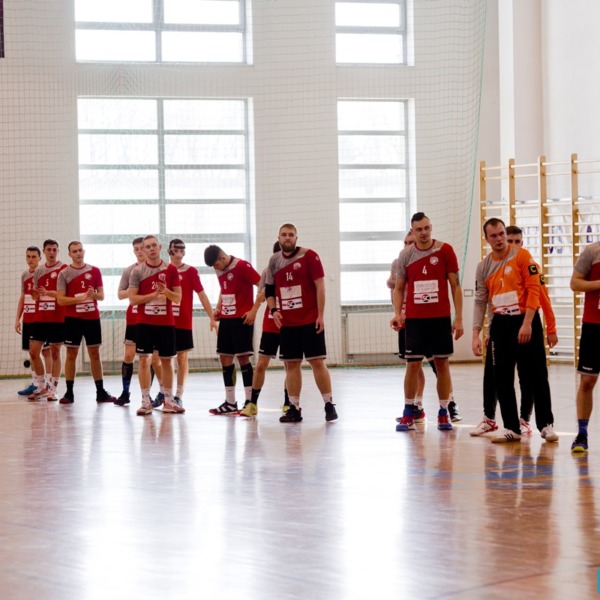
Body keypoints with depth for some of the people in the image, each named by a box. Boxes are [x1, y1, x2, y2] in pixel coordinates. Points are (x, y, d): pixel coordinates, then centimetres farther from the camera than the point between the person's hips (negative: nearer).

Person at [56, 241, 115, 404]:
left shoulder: (95, 271, 6)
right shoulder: (64, 273, 0)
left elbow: (102, 296, 7)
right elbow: (60, 299, -6)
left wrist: (93, 294, -16)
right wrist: (81, 298, -17)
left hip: (92, 318, 2)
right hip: (73, 318, -2)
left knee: (95, 354, 7)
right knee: (71, 354, 1)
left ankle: (100, 392, 12)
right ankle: (69, 392, 6)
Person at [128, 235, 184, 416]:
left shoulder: (171, 269, 3)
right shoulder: (137, 271, -1)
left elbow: (178, 298, 3)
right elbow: (132, 299, -5)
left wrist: (166, 292, -17)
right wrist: (153, 295, -16)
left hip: (166, 323, 1)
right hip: (144, 322, -1)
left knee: (167, 361, 7)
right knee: (144, 359, -3)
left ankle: (168, 401, 16)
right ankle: (146, 402, 1)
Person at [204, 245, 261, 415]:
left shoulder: (242, 266, -14)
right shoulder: (219, 271, 10)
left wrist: (253, 310, -18)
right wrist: (218, 308, 10)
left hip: (242, 318, -8)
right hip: (226, 318, 8)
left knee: (242, 357, -8)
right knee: (225, 358, 7)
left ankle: (250, 402, -2)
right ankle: (230, 403, 13)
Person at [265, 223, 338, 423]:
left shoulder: (309, 256, -6)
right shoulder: (274, 261, 9)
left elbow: (319, 286, -8)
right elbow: (269, 289, 17)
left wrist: (320, 315, -13)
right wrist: (273, 310, 0)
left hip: (310, 321, -5)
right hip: (286, 323, 5)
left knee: (317, 361, -5)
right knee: (291, 364, 6)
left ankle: (329, 405, 1)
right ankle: (294, 408, 10)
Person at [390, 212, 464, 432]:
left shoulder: (445, 250, -2)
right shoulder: (405, 255, 3)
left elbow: (455, 285, 0)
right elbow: (399, 288, 10)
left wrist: (459, 318, -4)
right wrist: (397, 313, -6)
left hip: (441, 317, -1)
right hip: (414, 319, 1)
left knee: (442, 363, 4)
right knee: (413, 364, 1)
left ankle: (443, 414, 11)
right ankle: (408, 414, 8)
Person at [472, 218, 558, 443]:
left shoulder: (522, 256, -6)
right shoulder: (484, 266, 7)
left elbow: (534, 289, -11)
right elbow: (480, 301, 8)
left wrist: (527, 323, -17)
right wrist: (476, 334, 0)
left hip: (525, 321, -4)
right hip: (501, 324, 4)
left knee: (537, 376, 0)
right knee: (502, 378, 4)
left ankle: (546, 425, 9)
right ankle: (511, 428, 12)